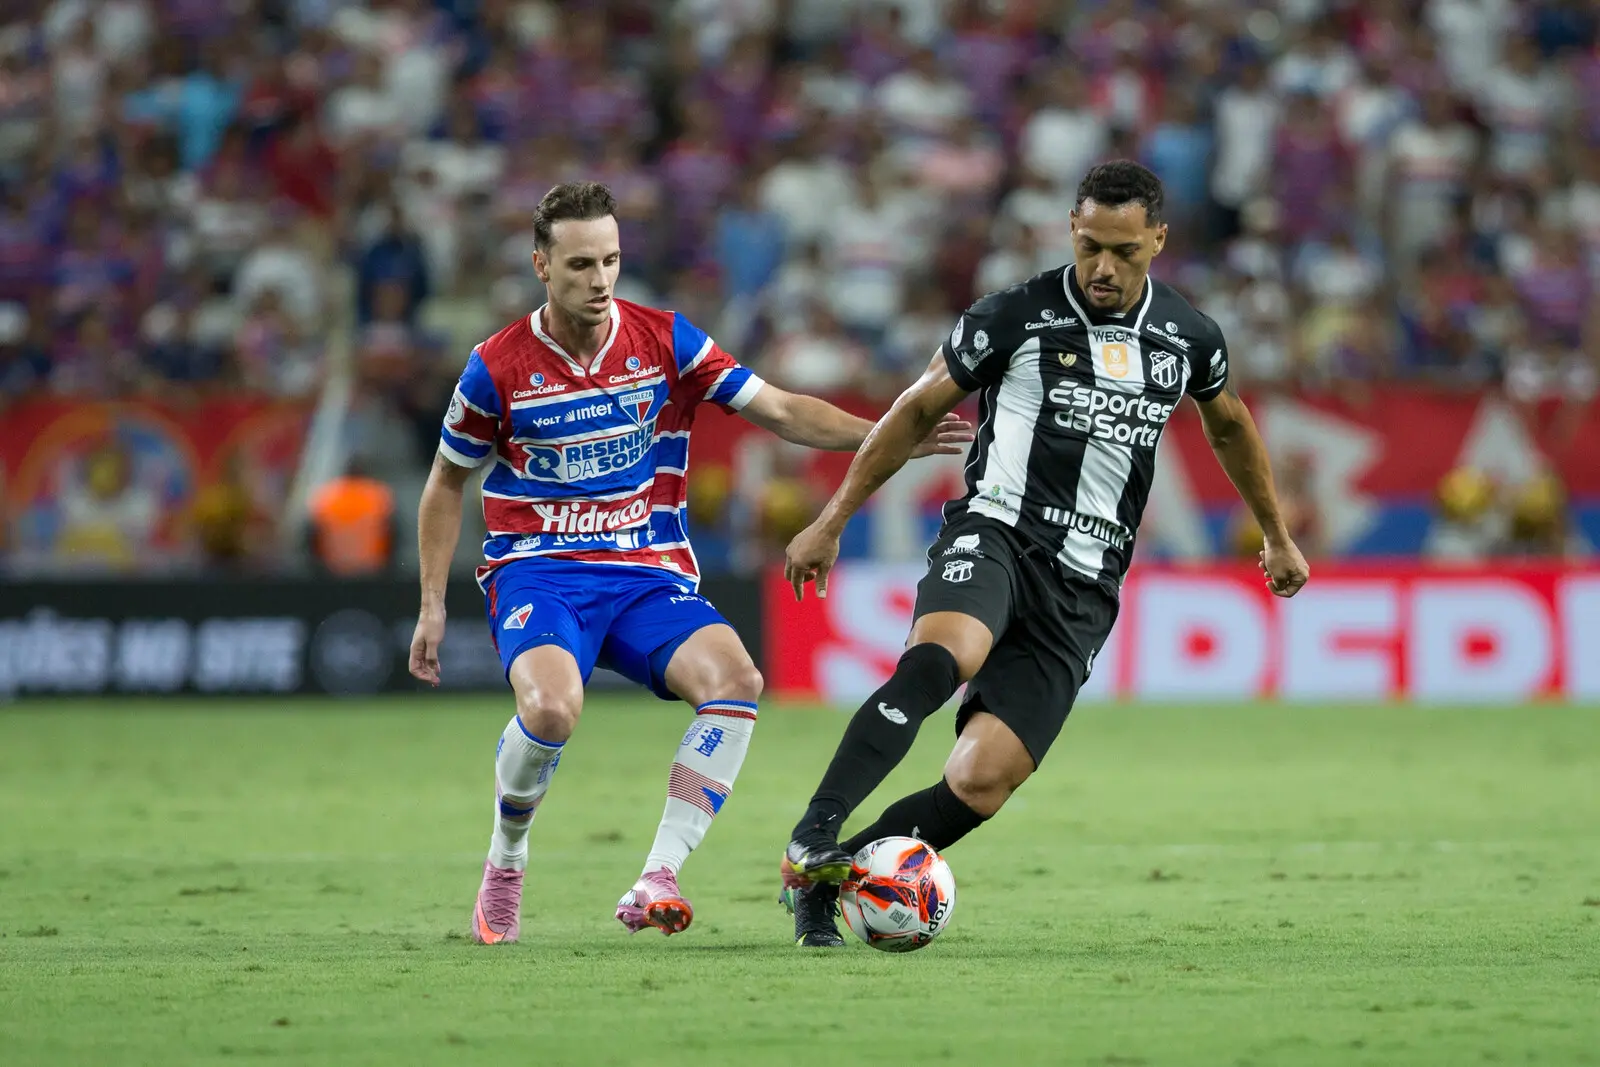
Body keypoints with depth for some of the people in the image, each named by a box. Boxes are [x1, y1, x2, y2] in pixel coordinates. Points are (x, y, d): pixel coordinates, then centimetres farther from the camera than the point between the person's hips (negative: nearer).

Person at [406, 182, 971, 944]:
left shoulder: (665, 341, 1)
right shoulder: (498, 368, -2)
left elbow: (780, 411, 2)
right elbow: (446, 485, 11)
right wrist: (433, 605, 6)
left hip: (649, 575, 2)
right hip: (537, 574, -2)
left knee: (734, 681, -28)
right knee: (552, 708, -34)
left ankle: (656, 883, -28)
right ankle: (505, 861, -4)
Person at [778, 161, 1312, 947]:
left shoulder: (1189, 339, 8)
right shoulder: (1017, 316, -2)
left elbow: (1229, 426, 30)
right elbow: (918, 410, 9)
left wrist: (1277, 536, 39)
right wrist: (832, 521, 8)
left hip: (1081, 588, 3)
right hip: (995, 533, -3)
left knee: (981, 782, -13)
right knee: (939, 660, -38)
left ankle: (822, 882, -1)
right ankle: (812, 842, -43)